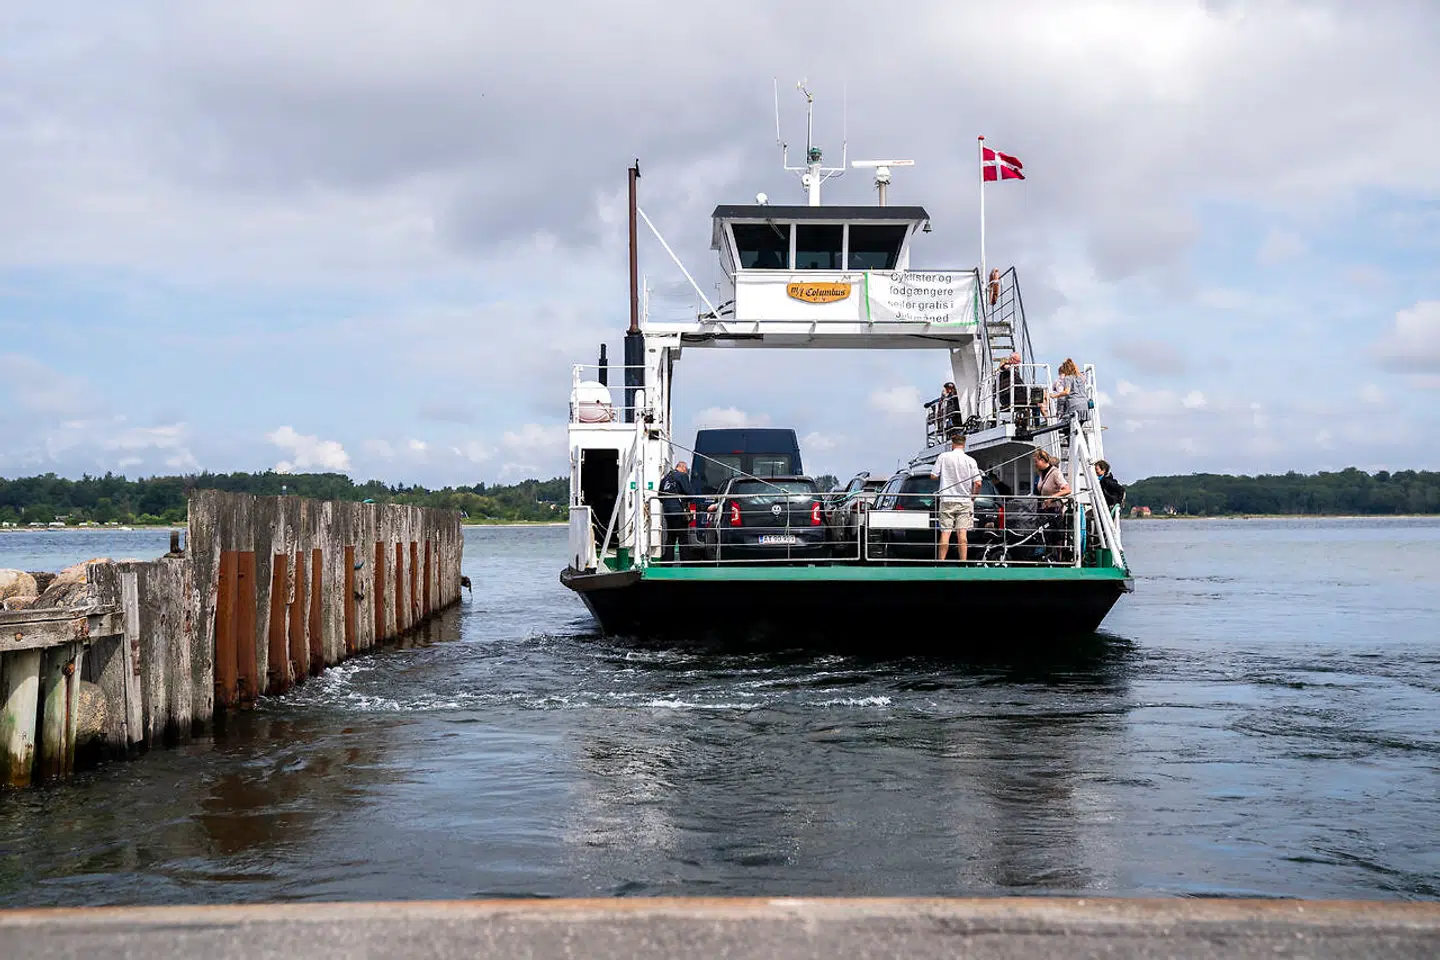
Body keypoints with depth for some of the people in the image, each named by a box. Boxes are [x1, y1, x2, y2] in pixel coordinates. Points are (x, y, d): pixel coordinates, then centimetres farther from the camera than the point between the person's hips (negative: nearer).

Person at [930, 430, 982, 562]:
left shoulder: (943, 457, -4)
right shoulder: (970, 461, -2)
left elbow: (933, 476, -1)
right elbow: (977, 483, -7)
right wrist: (972, 497, 10)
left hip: (947, 499, 0)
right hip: (964, 501, 0)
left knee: (945, 532, 1)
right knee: (962, 533, -2)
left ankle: (941, 562, 1)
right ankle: (963, 562, -5)